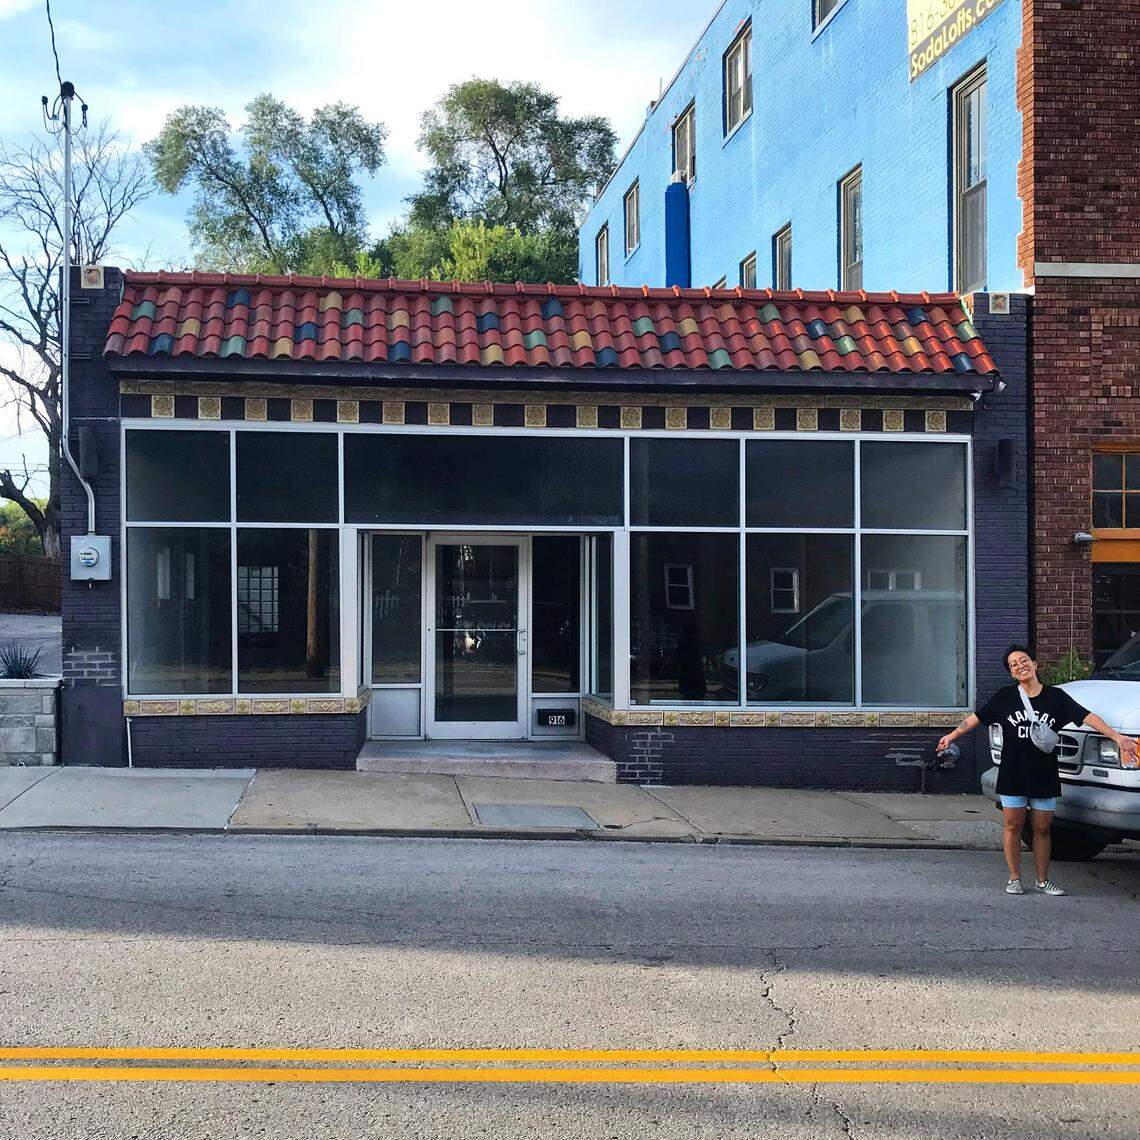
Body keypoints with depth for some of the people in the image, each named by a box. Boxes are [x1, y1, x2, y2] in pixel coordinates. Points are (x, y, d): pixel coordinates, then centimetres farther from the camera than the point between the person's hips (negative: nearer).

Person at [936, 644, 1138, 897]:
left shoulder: (1055, 697, 1)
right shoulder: (1005, 697, 0)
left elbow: (1086, 716, -3)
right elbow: (976, 717, 0)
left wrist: (1117, 737, -10)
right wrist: (952, 735, -10)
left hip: (1045, 776, 1)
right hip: (1012, 775, -1)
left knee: (1042, 829, 7)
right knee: (1013, 827, 4)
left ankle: (1043, 880, 18)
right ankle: (1014, 879, 15)